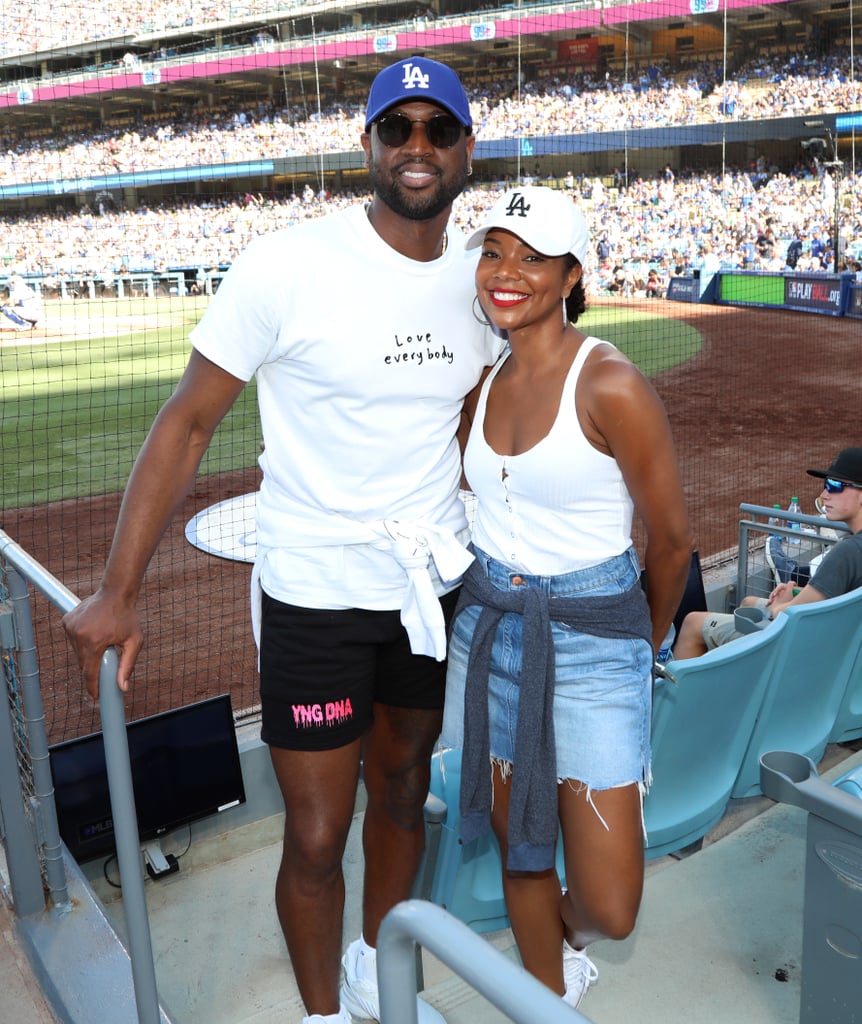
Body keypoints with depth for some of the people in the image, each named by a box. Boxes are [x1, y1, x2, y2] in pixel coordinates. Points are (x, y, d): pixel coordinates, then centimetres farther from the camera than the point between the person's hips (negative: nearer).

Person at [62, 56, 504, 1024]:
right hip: (315, 591, -5)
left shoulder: (478, 280, 0)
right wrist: (116, 593, -14)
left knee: (403, 790, 21)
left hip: (436, 577, 5)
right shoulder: (287, 266, -17)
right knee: (316, 837, 4)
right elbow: (187, 422, -12)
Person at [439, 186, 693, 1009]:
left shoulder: (610, 385, -16)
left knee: (609, 910, -1)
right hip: (487, 631, 5)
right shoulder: (484, 382, 3)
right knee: (519, 852, 16)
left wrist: (645, 640, 8)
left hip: (591, 642, -5)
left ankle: (567, 934, 37)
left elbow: (671, 540, -7)